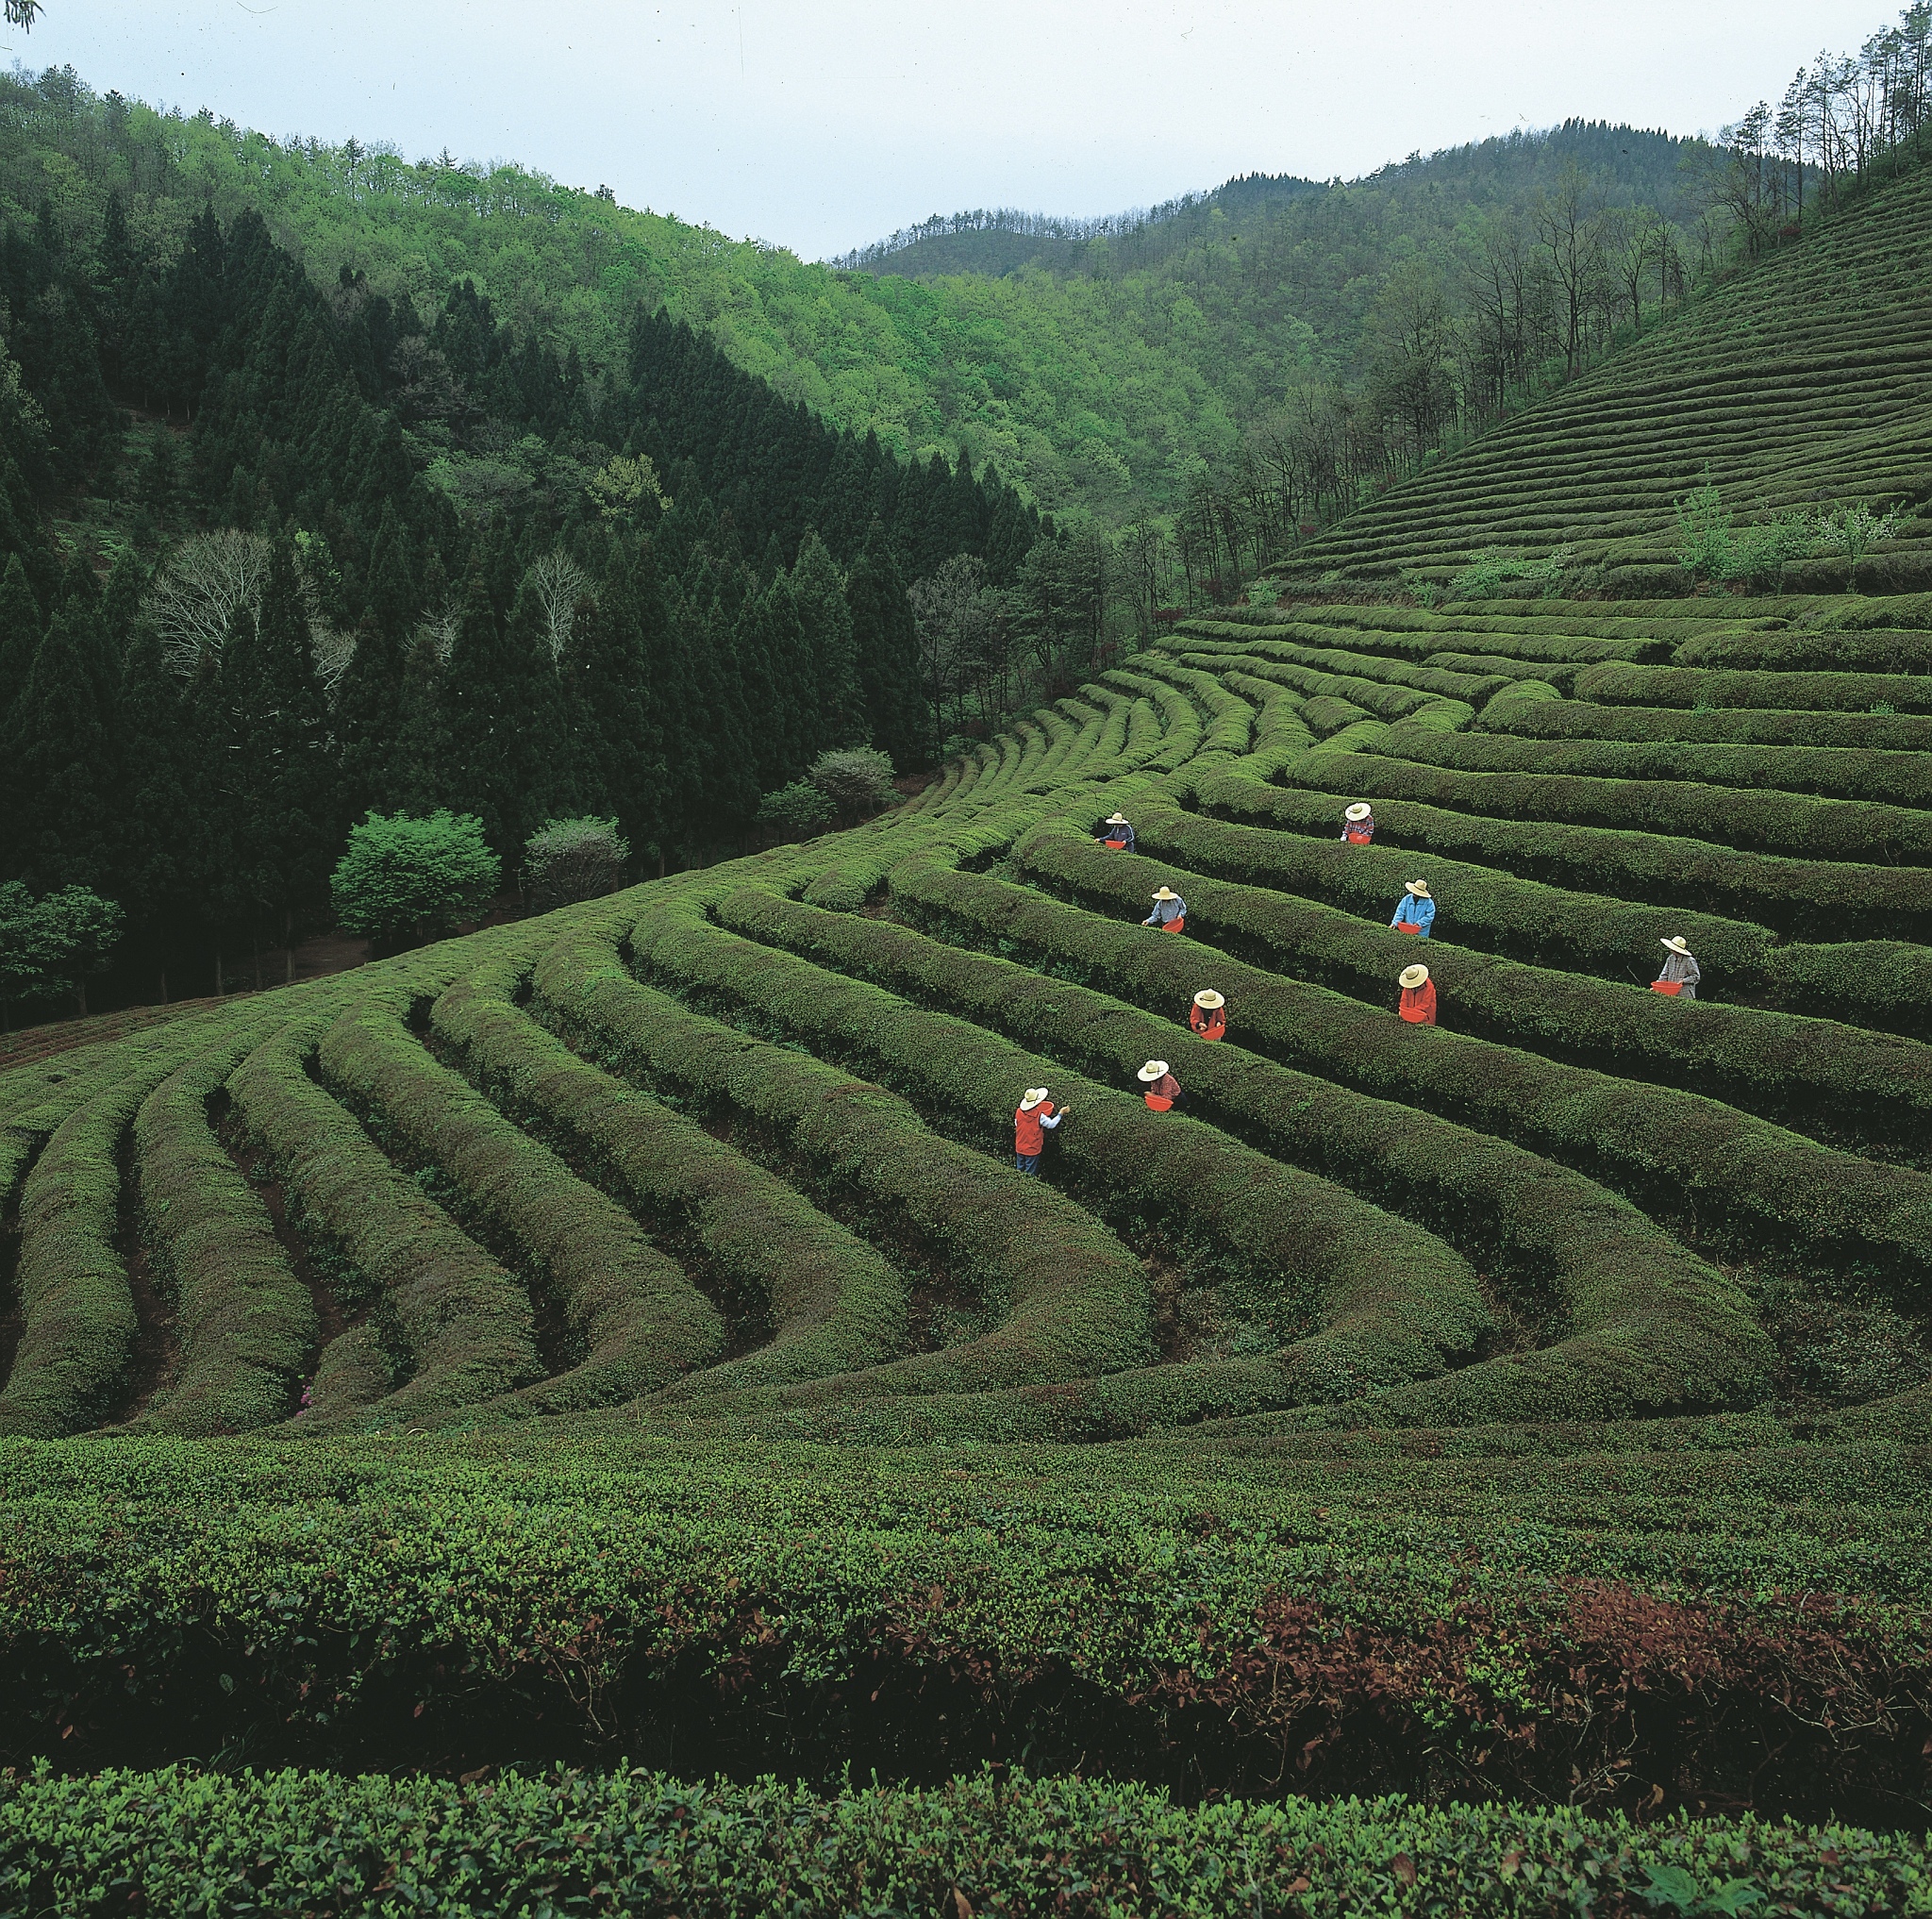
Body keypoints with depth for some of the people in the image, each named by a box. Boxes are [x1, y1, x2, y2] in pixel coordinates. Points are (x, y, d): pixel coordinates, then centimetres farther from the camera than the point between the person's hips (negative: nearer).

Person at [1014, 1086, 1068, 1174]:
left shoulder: (1019, 1112, -8)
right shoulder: (1039, 1115, -21)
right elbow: (1051, 1124, -10)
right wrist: (1061, 1114, -1)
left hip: (1019, 1149, 4)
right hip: (1033, 1150, -4)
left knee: (1020, 1171, 18)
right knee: (1030, 1174, 6)